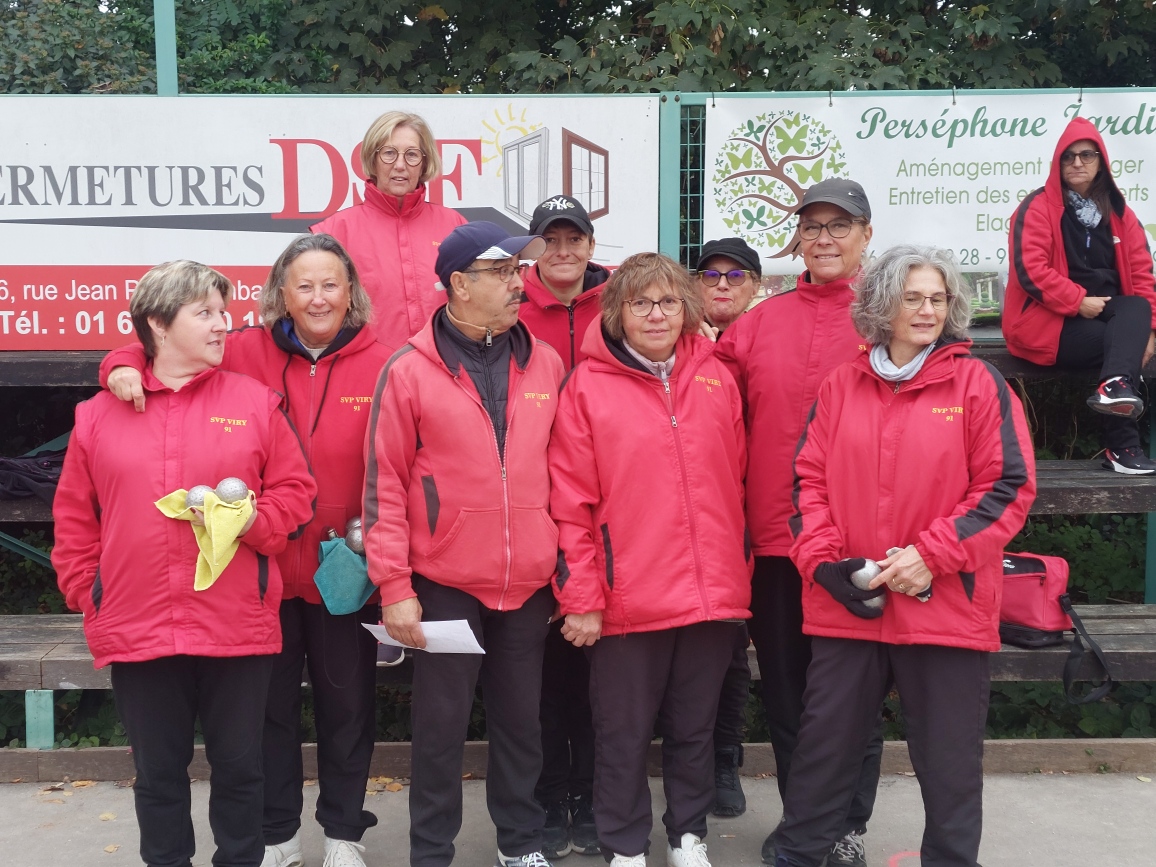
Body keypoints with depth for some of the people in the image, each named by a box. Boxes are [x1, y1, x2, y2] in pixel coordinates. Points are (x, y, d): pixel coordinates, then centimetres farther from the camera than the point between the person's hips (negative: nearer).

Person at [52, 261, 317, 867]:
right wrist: (87, 593, 1)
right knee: (158, 774, 14)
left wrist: (251, 519, -14)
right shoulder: (99, 414, 6)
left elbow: (295, 492, 4)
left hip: (237, 629, 0)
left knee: (239, 767, 11)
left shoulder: (255, 402, 3)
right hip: (136, 631, 1)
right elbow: (74, 521, 9)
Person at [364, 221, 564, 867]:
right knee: (442, 725, 8)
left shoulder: (545, 365, 4)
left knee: (522, 720, 15)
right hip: (445, 585, -3)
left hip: (529, 586, 3)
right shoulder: (411, 371, -7)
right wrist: (394, 586, -9)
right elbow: (385, 483, -6)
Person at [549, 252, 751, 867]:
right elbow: (571, 502, -6)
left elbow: (735, 484, 12)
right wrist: (580, 598, -8)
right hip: (627, 600, -3)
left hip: (713, 596, 3)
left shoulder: (716, 380, 6)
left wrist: (736, 572, 9)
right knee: (624, 734, 9)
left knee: (694, 727, 17)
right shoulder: (588, 386, -5)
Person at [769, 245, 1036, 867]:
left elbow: (1010, 486, -6)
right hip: (846, 605, 3)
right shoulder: (842, 385, 6)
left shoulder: (977, 384, -2)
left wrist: (932, 556, -14)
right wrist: (824, 561, -7)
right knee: (824, 743, 14)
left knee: (949, 758, 9)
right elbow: (808, 479, 7)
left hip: (947, 605, -2)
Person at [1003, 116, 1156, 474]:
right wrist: (1078, 301, -20)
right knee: (1121, 342, -25)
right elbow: (1029, 269, -16)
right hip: (1048, 322, -5)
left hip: (1104, 314, 5)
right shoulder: (1038, 206, -4)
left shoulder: (1119, 212, 12)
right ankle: (1121, 444, -25)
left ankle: (1115, 385, -50)